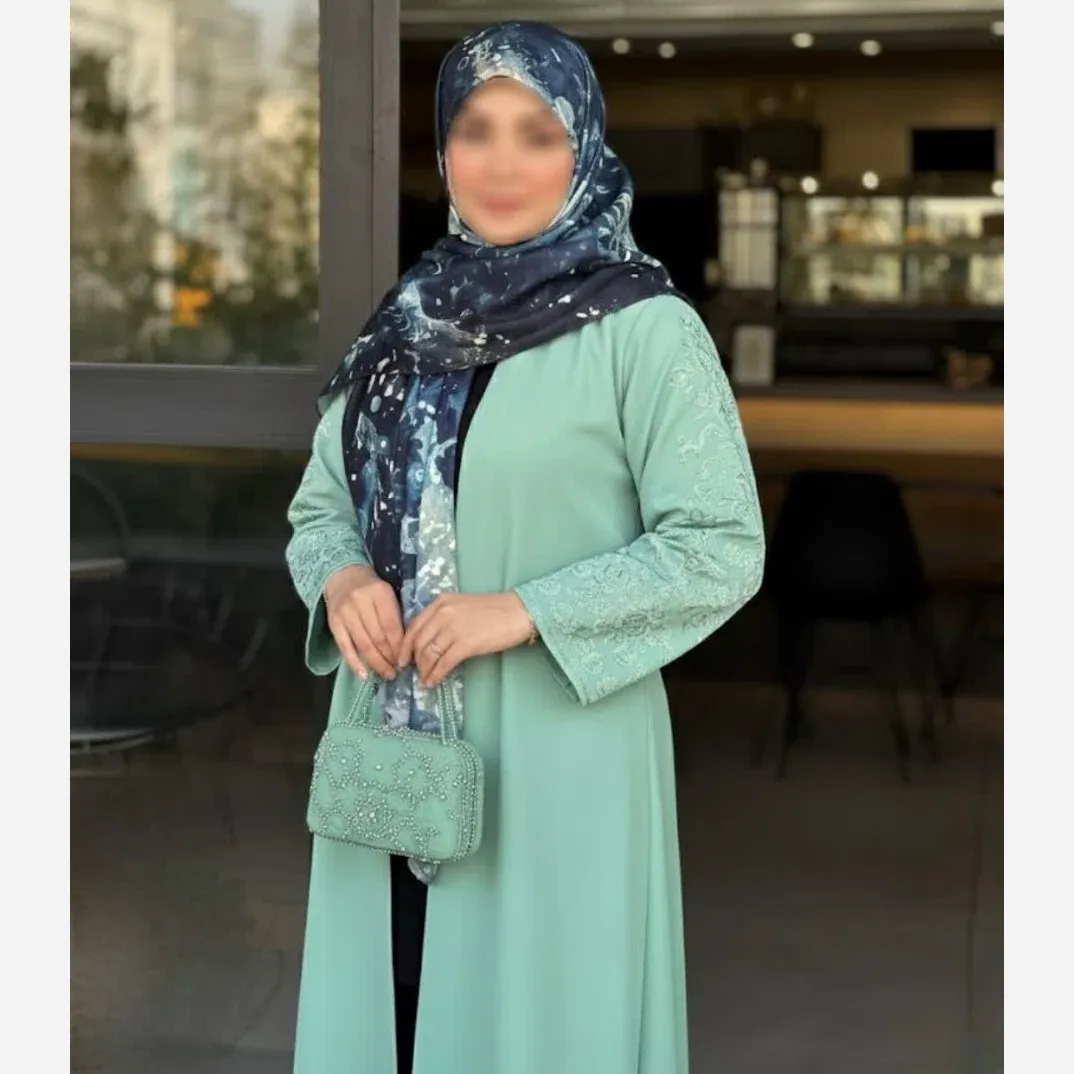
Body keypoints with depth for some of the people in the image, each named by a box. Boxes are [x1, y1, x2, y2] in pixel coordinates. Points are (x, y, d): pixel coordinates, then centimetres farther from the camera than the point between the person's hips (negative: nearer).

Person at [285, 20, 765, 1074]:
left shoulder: (647, 329, -9)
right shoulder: (406, 323, 8)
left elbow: (722, 550, -11)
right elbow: (319, 505, 13)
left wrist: (525, 612, -19)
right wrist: (341, 579, -9)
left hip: (555, 753, -5)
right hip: (393, 742, 5)